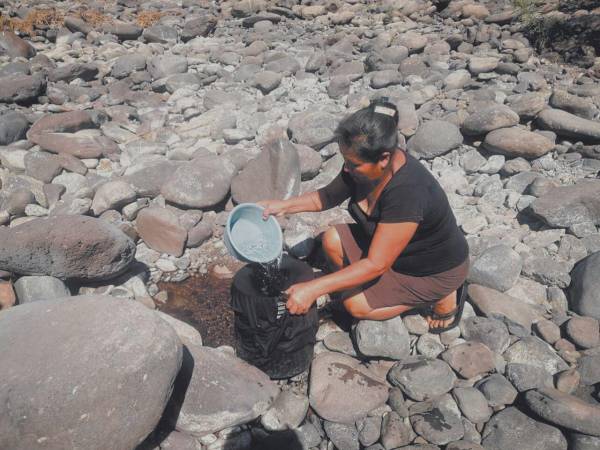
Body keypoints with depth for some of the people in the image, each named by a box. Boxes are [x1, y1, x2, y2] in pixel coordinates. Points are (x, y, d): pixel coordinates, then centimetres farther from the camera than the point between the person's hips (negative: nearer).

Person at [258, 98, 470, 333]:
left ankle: (442, 297, 3)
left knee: (356, 304, -13)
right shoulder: (361, 164, -17)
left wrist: (313, 289, -37)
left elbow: (376, 265, -36)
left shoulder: (407, 192, -40)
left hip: (436, 269, -7)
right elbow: (329, 196, 2)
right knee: (332, 240, -9)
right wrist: (285, 205, -13)